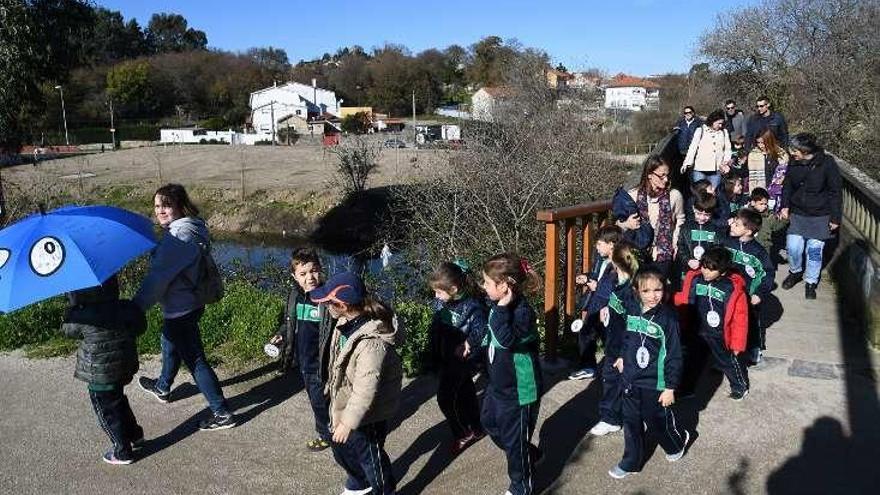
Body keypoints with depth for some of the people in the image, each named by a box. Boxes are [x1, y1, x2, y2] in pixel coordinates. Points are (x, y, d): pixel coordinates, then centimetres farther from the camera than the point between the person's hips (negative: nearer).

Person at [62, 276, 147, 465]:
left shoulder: (83, 318, -23)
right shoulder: (125, 309, -11)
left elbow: (68, 328, -2)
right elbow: (140, 328, 3)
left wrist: (72, 310, 11)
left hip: (100, 376, -5)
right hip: (124, 368, 6)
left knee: (107, 413, 12)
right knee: (119, 402, 29)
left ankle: (123, 452, 21)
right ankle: (135, 435, 40)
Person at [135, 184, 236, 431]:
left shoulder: (179, 237, -28)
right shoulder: (191, 227, 3)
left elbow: (157, 278, -27)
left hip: (181, 309, -10)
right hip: (190, 302, 10)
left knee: (194, 360, 1)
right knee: (169, 345, 31)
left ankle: (222, 413, 10)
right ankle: (162, 387, 56)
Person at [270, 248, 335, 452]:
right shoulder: (294, 294, -1)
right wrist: (281, 335, 2)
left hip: (320, 363, -6)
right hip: (303, 361, 7)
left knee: (320, 400, 9)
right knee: (314, 398, 22)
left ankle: (326, 435, 33)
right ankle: (325, 431, 42)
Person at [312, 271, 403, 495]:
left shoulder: (372, 341, -37)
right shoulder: (347, 322, -8)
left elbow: (365, 390, -31)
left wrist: (348, 422, -22)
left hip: (368, 414, -9)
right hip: (344, 402, 9)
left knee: (370, 455, 14)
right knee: (341, 447, 28)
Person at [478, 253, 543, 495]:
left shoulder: (522, 312, -29)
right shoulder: (498, 306, -3)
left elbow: (505, 340, -43)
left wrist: (502, 309, -41)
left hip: (519, 391, -9)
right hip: (498, 384, 9)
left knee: (514, 441, 9)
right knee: (490, 422, 27)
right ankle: (529, 455, 48)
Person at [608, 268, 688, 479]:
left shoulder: (668, 317, -19)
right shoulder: (632, 311, -3)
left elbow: (674, 355, -15)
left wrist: (670, 388, -14)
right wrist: (623, 357, 23)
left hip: (655, 384, -4)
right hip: (631, 380, 5)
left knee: (658, 422, 14)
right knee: (632, 423, 13)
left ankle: (678, 442, 45)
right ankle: (631, 463, 29)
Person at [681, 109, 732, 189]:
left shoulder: (724, 132, 13)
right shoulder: (700, 130, 4)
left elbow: (727, 149, 13)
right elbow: (692, 148, -2)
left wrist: (726, 161, -4)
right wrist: (687, 163, -12)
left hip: (716, 170, 2)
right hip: (700, 169, -2)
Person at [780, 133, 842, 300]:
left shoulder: (827, 164, -15)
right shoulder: (795, 164, -5)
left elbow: (835, 192, -10)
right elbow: (787, 185, 10)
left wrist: (835, 218, -9)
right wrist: (785, 206, -4)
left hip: (819, 217, -3)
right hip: (797, 214, 3)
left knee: (815, 250, 3)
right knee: (793, 247, -1)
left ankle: (811, 282, 22)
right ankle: (795, 272, 28)